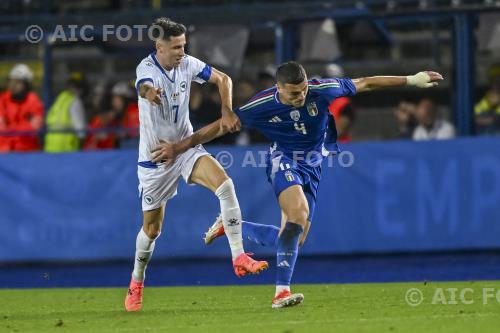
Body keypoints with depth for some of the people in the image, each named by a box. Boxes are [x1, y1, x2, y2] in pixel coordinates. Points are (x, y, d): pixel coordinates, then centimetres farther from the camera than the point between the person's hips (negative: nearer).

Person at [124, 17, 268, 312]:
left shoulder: (187, 64, -6)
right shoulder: (147, 68, -21)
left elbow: (223, 79, 6)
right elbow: (144, 86, -46)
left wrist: (227, 111, -12)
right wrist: (149, 92, -71)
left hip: (186, 148, 3)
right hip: (155, 156, -3)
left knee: (225, 185, -23)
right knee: (152, 228, 6)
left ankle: (239, 258, -22)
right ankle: (136, 283, 31)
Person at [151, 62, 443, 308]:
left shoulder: (322, 90, -15)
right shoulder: (262, 106, -19)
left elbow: (365, 83, -4)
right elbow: (221, 126, -9)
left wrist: (412, 80, 0)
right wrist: (181, 146, -10)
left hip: (312, 167, 4)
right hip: (283, 161, -4)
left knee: (294, 237, 0)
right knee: (299, 212, -33)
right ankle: (282, 292, -34)